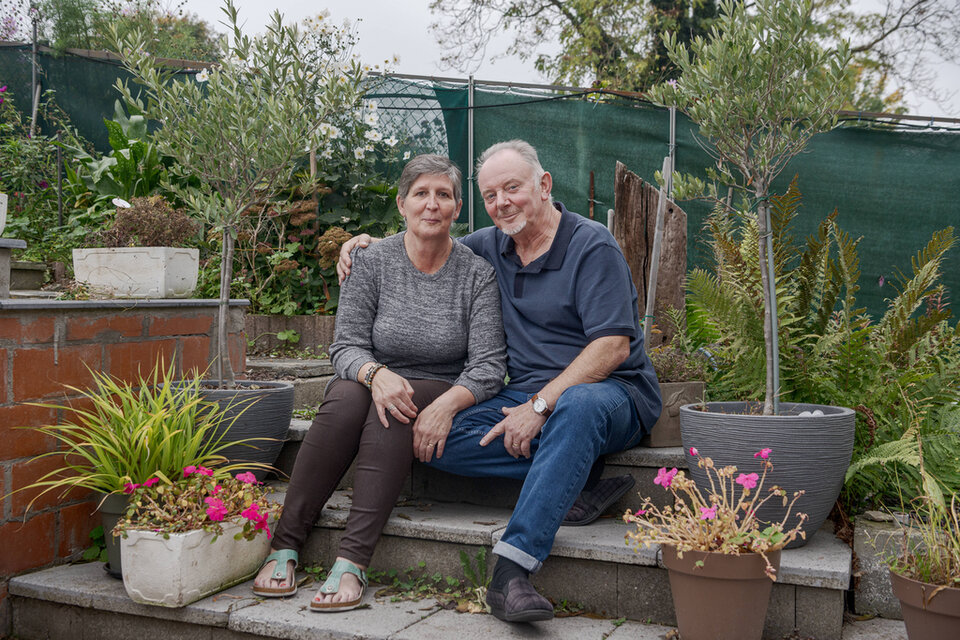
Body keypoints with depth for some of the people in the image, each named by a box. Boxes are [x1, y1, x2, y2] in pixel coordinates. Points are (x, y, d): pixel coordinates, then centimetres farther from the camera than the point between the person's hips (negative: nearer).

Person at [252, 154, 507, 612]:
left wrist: (447, 404, -28)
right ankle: (284, 547, -26)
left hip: (439, 395, -1)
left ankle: (353, 562, -37)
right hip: (374, 381, 1)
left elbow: (488, 365, -9)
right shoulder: (373, 262, -1)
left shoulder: (476, 273, -4)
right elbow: (345, 345, -5)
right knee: (346, 398, -32)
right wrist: (376, 373, -28)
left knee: (392, 414, -34)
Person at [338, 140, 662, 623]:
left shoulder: (592, 246, -8)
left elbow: (613, 347, -16)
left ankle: (511, 569, -45)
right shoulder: (491, 246, 11)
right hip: (526, 396, 6)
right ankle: (575, 478, -22)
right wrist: (368, 244, 9)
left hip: (609, 390, -5)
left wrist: (542, 405, -22)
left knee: (579, 407, -42)